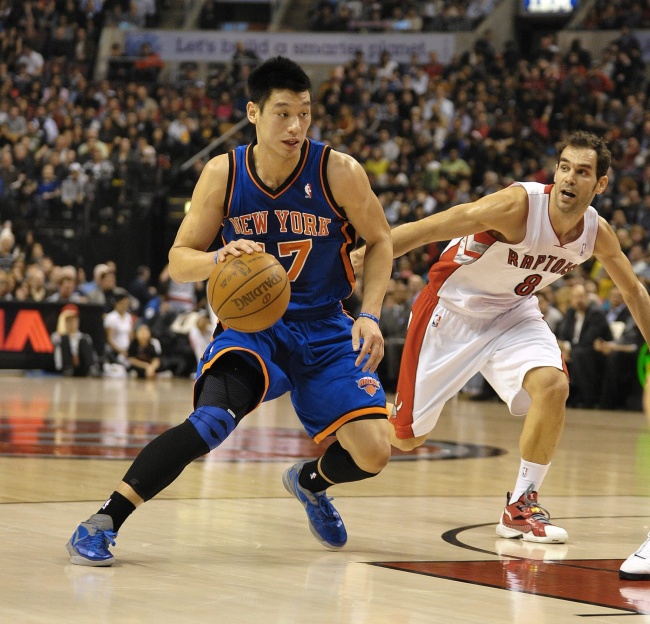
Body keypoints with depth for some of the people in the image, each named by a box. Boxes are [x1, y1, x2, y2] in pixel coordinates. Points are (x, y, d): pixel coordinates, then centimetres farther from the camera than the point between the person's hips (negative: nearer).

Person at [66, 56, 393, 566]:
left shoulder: (340, 173, -13)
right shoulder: (223, 175, -10)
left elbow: (380, 242, 3)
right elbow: (179, 262, -3)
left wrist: (370, 315, -10)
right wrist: (220, 258, -26)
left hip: (324, 329, 2)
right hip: (251, 325, -2)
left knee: (373, 454, -9)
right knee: (213, 418, -31)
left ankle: (310, 482, 28)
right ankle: (105, 520, -24)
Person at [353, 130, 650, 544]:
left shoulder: (598, 234, -12)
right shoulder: (518, 206, -30)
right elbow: (421, 231, -29)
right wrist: (353, 260, -31)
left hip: (513, 313, 4)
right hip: (453, 308, -4)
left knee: (553, 385, -24)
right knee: (407, 437, 0)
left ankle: (522, 506, -9)